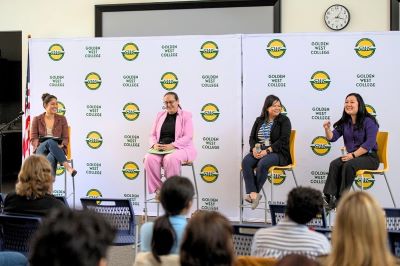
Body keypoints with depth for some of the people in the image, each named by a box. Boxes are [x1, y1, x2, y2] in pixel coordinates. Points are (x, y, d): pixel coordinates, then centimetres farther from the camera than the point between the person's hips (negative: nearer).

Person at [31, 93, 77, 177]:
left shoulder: (62, 119, 12)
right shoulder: (37, 119, 10)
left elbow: (66, 138, 7)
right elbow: (33, 139, 6)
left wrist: (60, 146, -15)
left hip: (57, 149, 0)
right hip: (41, 150, 0)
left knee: (51, 158, -40)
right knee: (50, 142, -38)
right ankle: (68, 167, -51)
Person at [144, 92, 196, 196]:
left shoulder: (186, 116, 3)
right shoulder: (160, 115, 18)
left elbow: (188, 137, -8)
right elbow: (152, 135, 17)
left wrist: (172, 146, -21)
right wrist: (154, 144, -7)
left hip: (180, 148, -4)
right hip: (160, 150, 4)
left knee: (171, 158, -39)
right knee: (149, 158, -30)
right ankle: (158, 190, -23)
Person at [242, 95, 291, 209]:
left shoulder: (284, 120, 1)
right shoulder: (259, 120, 17)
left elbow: (283, 140, -10)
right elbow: (252, 137, 13)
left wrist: (267, 151, -19)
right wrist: (254, 149, -10)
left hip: (277, 152, -4)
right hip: (259, 151, 5)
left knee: (262, 163, -36)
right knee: (246, 162, -27)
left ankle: (253, 193, -22)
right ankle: (253, 193, -36)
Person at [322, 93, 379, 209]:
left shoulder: (369, 121, -8)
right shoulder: (344, 123, 11)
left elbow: (369, 143, -17)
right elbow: (332, 138, 6)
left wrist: (353, 155, -23)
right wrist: (327, 129, -15)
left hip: (369, 157, -5)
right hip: (352, 156, 5)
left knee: (348, 165, -34)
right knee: (334, 164, -24)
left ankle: (342, 198, -30)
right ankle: (330, 196, -34)